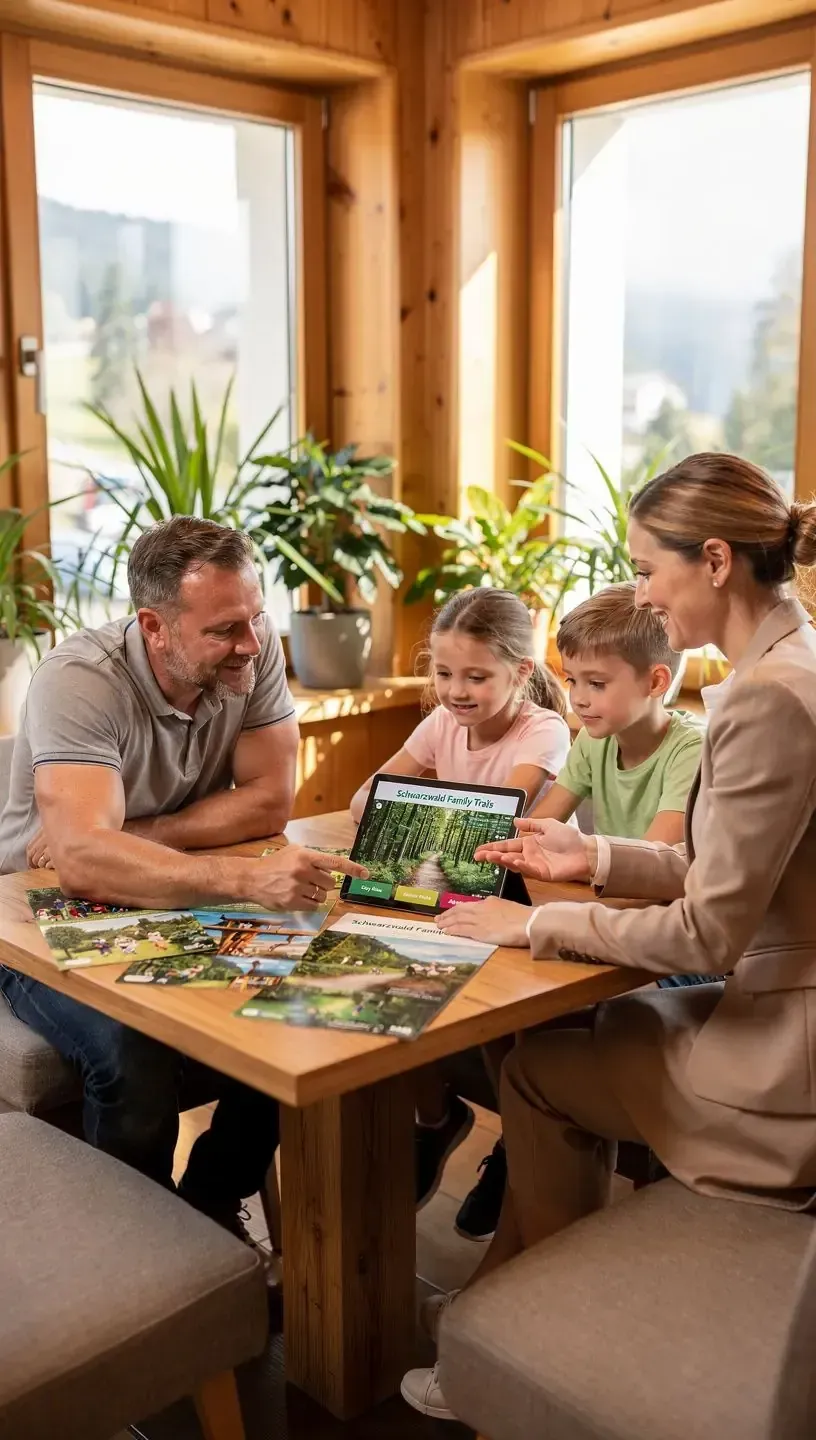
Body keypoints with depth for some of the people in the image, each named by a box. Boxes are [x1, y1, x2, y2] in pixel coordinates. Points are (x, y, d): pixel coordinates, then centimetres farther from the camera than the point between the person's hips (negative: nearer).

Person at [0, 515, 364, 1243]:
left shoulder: (255, 650, -13)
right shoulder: (79, 680, -27)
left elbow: (270, 800, -14)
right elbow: (83, 859, -40)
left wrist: (122, 841, -22)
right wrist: (248, 877, -51)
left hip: (172, 910, 5)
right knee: (135, 1056, -30)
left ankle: (211, 1209, 11)